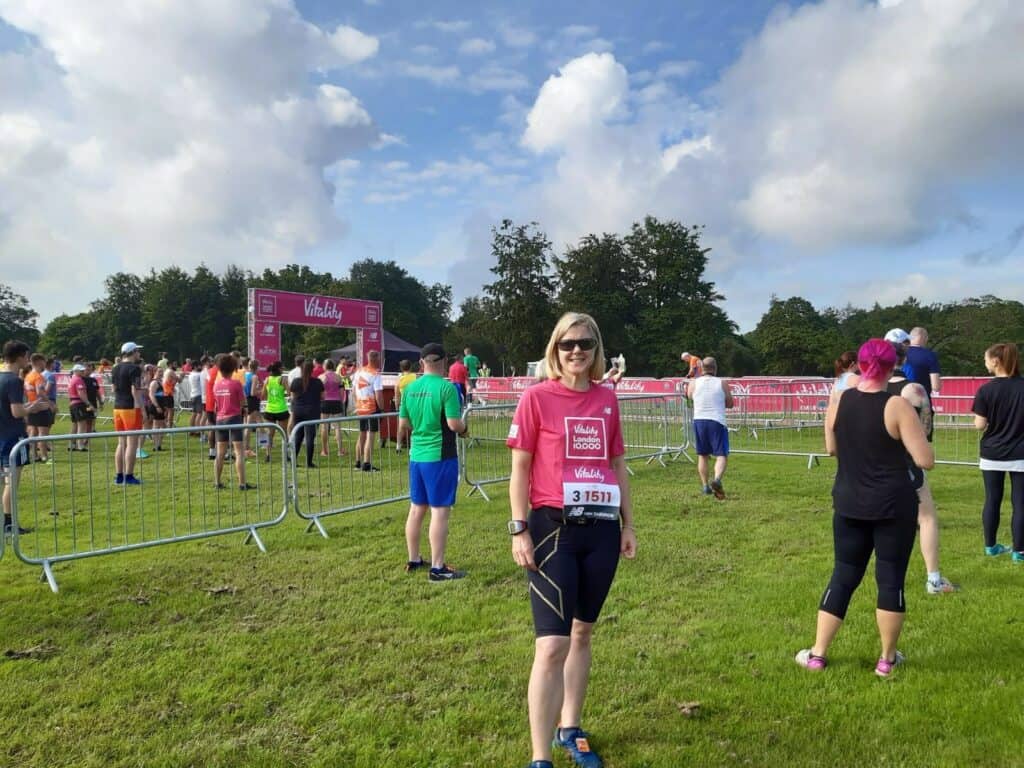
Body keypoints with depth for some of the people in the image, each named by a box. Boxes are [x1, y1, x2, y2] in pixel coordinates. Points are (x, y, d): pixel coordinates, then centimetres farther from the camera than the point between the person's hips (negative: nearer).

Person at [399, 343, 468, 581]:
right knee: (440, 511, -1)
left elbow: (403, 425, 9)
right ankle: (437, 568, 3)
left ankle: (413, 560, 28)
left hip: (416, 456, 7)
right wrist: (464, 427, 3)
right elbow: (454, 424, -18)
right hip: (440, 457, -7)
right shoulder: (446, 387, -14)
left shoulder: (410, 388, 4)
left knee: (416, 509, 15)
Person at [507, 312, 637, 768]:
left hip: (601, 529, 5)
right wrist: (519, 530, -10)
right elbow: (520, 468, -5)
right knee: (553, 646, -6)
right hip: (553, 528, -5)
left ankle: (570, 730, 35)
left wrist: (628, 524, 13)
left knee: (582, 632, 17)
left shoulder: (607, 400, 7)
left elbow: (617, 465, 14)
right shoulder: (537, 397, -6)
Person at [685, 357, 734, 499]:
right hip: (717, 422, -2)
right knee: (722, 455, -1)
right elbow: (730, 404, 9)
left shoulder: (693, 383, 2)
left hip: (699, 421, 2)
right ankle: (717, 479, -26)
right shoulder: (722, 383, -1)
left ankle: (705, 486, 18)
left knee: (702, 455, 16)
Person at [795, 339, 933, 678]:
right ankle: (887, 659, 20)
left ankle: (817, 654, 17)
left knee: (843, 577, 13)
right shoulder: (897, 406, -13)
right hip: (894, 506, -4)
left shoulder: (837, 401, -2)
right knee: (891, 579, 9)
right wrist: (909, 435, 4)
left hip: (849, 505, 4)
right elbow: (926, 460, -13)